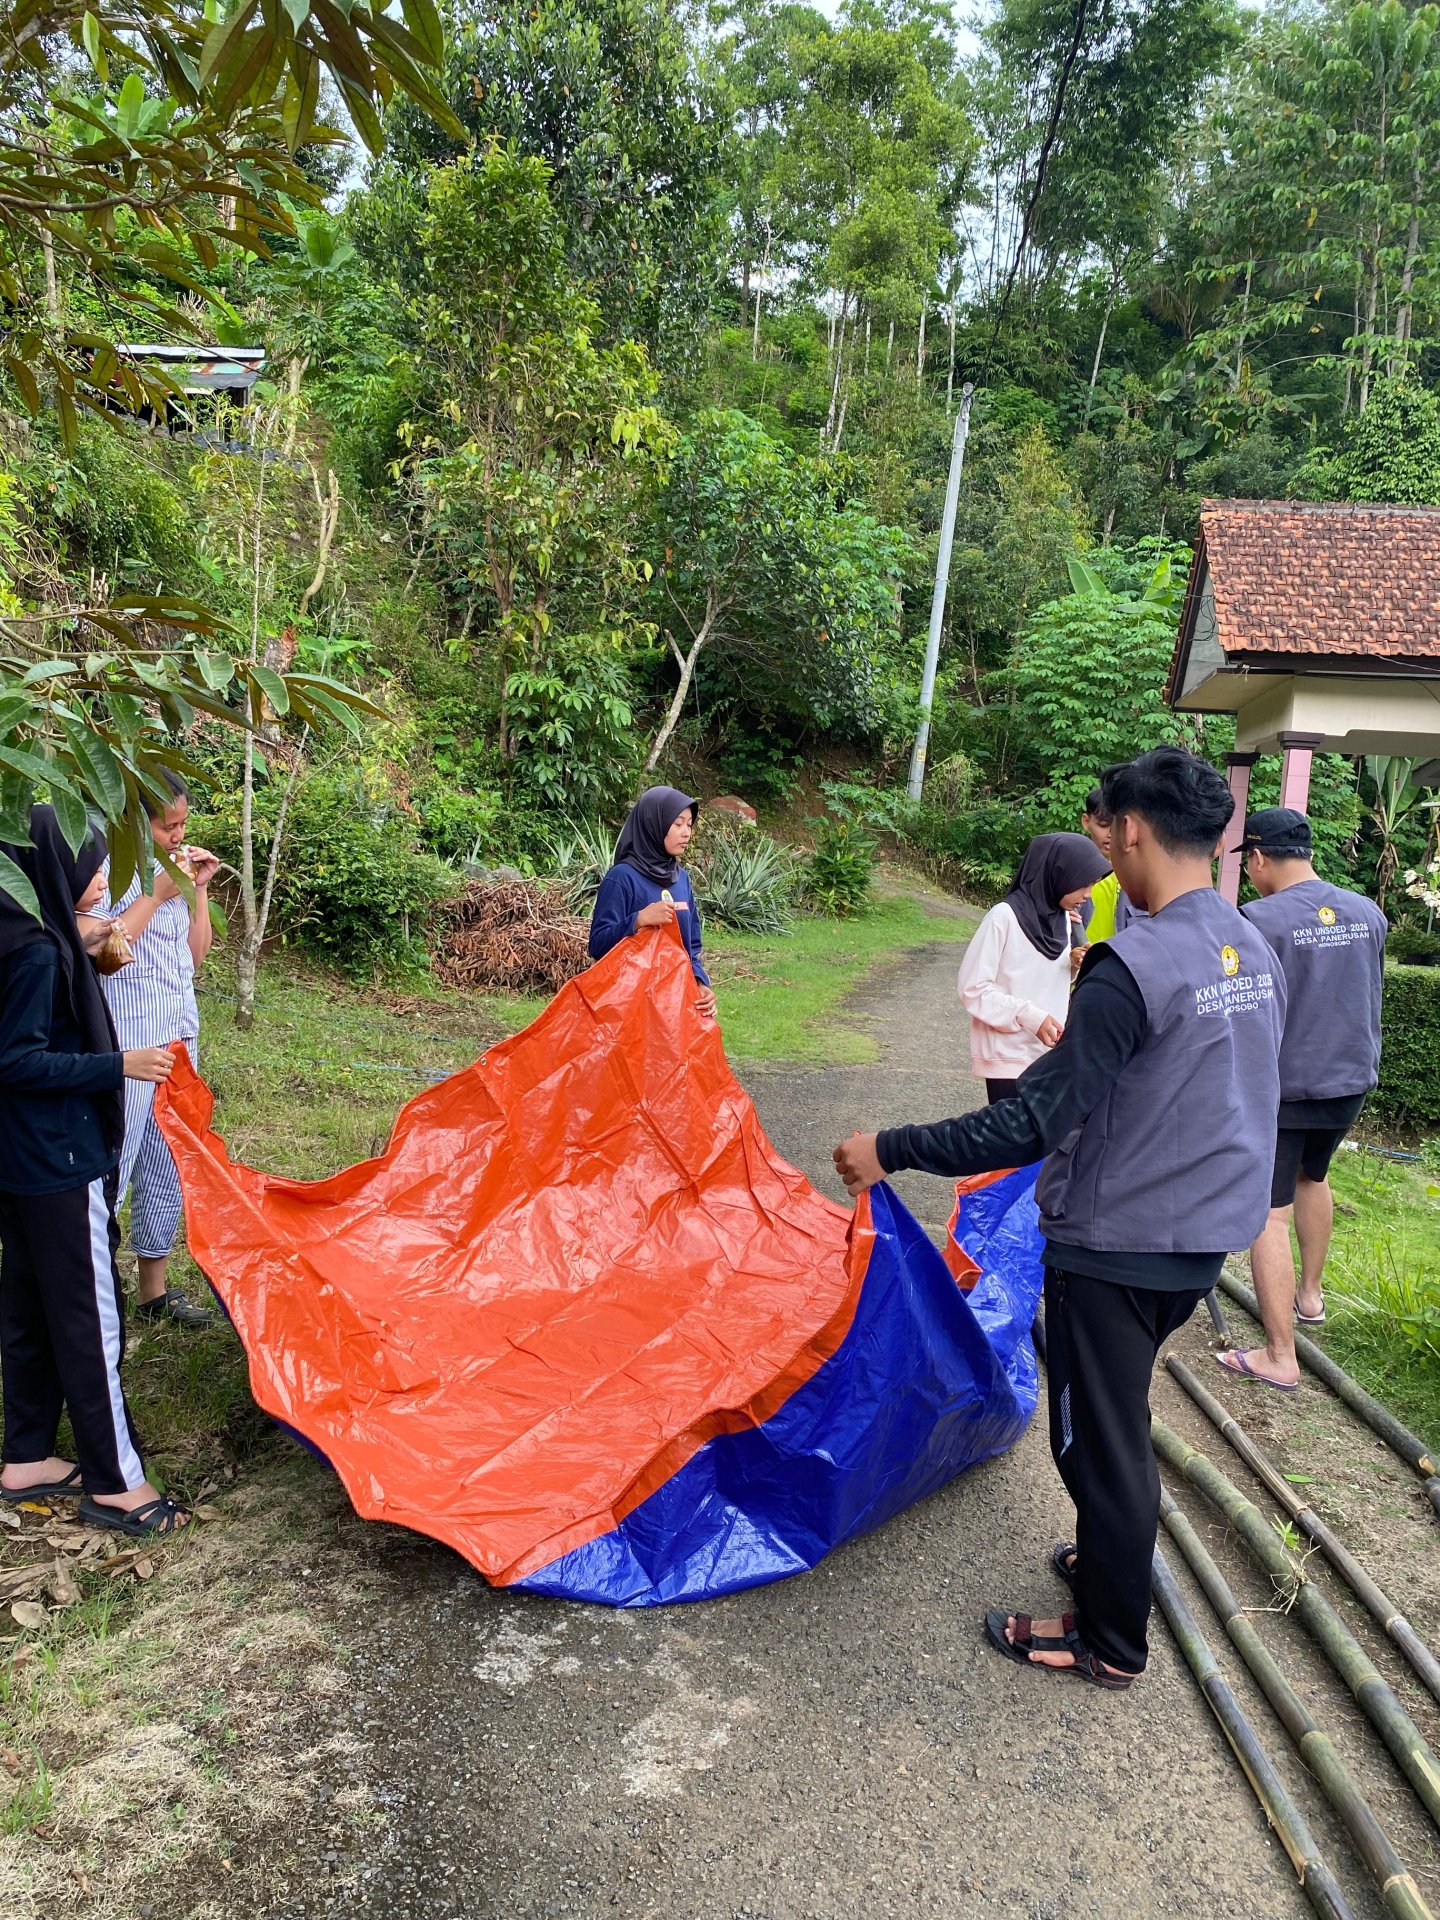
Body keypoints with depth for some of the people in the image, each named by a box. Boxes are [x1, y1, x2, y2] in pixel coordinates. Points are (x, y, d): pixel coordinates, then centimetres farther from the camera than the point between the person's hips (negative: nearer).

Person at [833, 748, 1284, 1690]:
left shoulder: (1133, 965, -25)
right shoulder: (1256, 952, 2)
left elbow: (1036, 1123, -26)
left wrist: (891, 1150, -19)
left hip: (1116, 1243, -8)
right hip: (1210, 1234, 8)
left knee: (1101, 1436, 9)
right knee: (1120, 1414, 26)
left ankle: (1111, 1641, 26)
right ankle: (1113, 1555, 44)